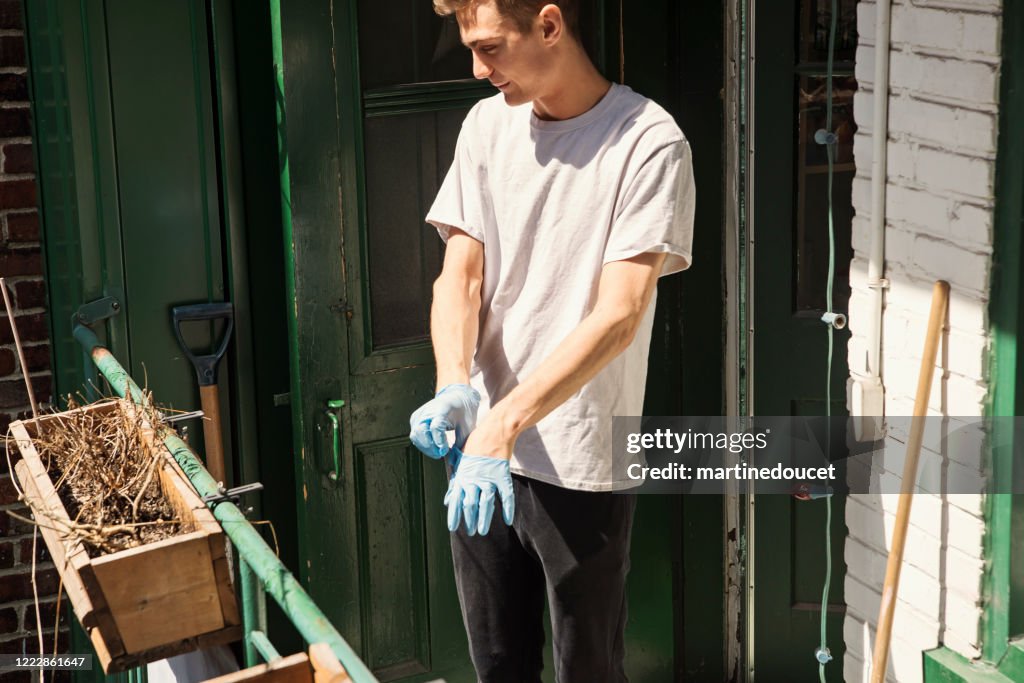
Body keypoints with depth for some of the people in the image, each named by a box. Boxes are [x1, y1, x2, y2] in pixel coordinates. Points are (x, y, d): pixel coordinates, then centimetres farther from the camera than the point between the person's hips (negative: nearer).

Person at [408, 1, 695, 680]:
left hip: (582, 465, -5)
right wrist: (454, 388, -19)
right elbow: (459, 275, 1)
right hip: (481, 452, 5)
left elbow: (618, 316, -21)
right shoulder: (487, 125, 4)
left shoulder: (649, 144, -14)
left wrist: (502, 423, -28)